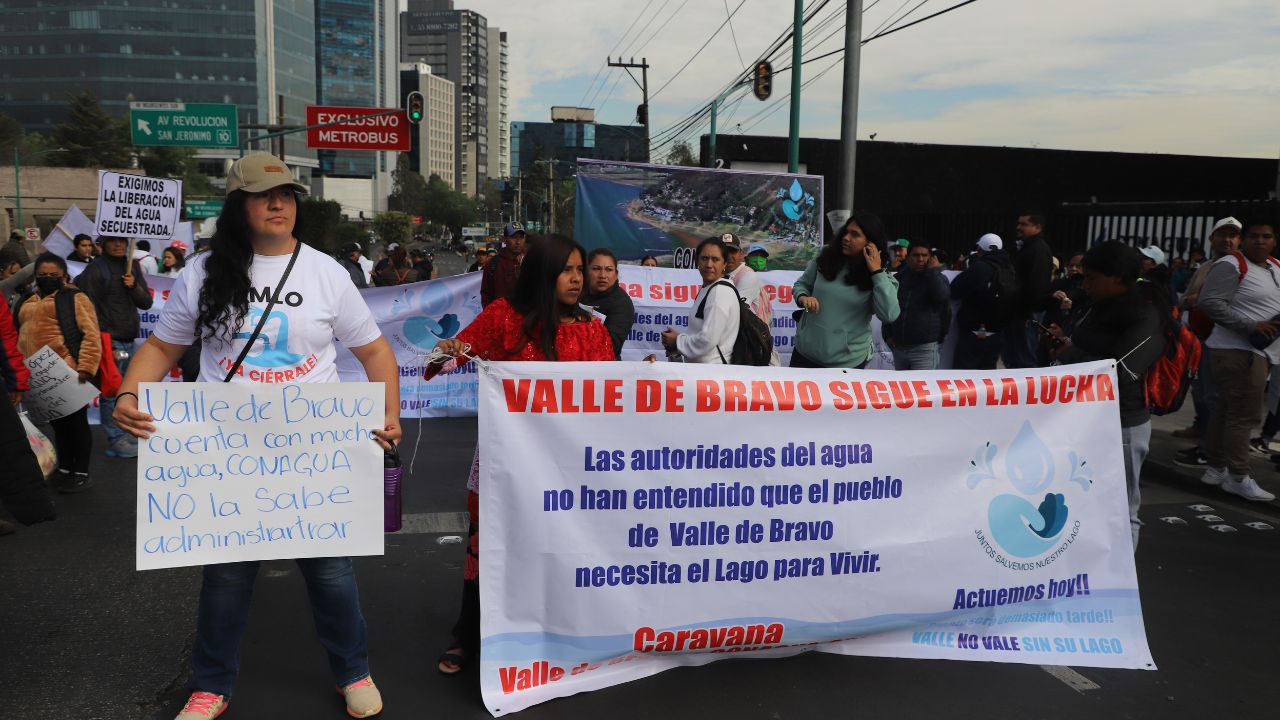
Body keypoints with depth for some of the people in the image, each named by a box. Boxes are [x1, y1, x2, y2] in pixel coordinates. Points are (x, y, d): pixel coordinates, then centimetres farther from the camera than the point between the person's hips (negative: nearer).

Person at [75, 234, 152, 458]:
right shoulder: (95, 269, -4)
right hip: (109, 339, -6)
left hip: (129, 340, 6)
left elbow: (146, 302, 13)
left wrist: (134, 286, -7)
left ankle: (127, 435, 20)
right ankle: (116, 441, -2)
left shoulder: (132, 266, 15)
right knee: (111, 392, -5)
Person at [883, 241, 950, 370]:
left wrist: (932, 270, -14)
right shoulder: (899, 278, 9)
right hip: (898, 347, 5)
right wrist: (887, 334, 7)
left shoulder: (937, 278, -1)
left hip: (924, 349, -5)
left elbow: (942, 297, -24)